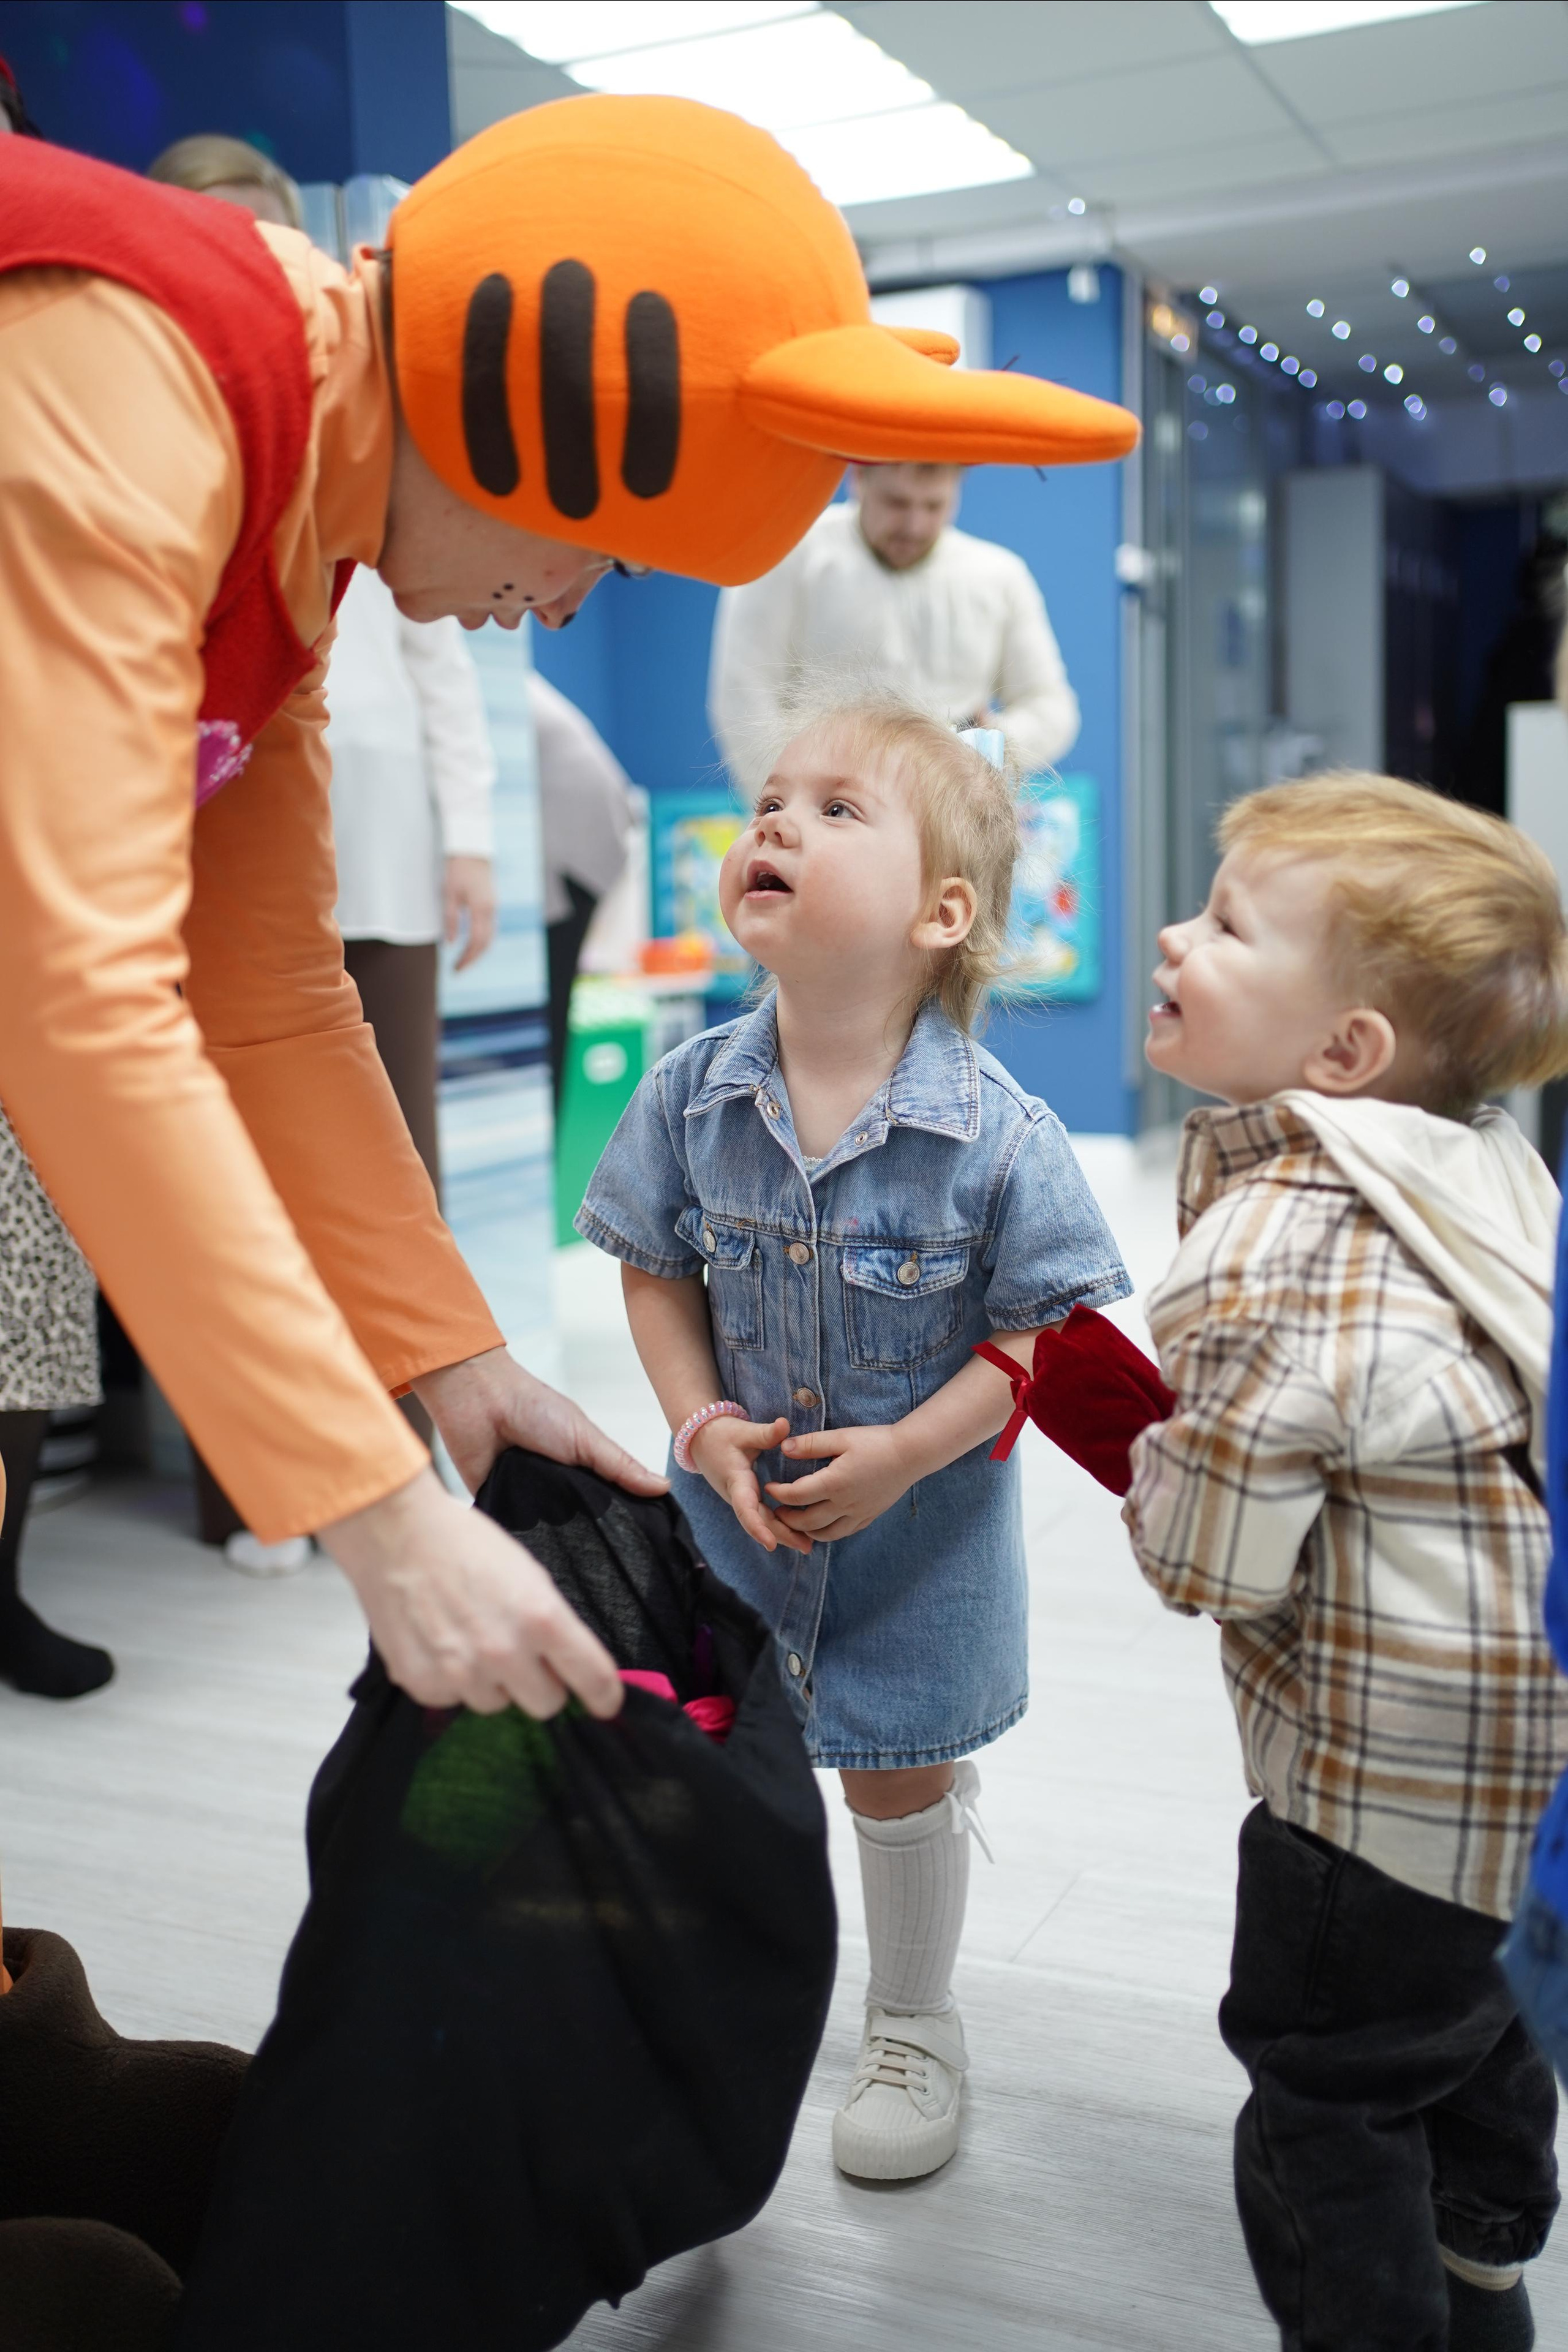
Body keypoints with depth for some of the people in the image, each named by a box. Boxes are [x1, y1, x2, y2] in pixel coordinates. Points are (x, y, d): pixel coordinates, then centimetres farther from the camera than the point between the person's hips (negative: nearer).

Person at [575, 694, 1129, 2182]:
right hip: (736, 1496, 3)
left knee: (899, 1780, 13)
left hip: (917, 1518, -3)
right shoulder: (691, 1094, -13)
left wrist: (906, 1451, -23)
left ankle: (914, 2025, 40)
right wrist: (704, 1427, -14)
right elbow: (656, 1271, -2)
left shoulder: (997, 1136, -24)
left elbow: (1051, 1329, -16)